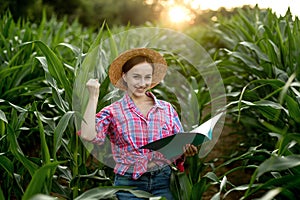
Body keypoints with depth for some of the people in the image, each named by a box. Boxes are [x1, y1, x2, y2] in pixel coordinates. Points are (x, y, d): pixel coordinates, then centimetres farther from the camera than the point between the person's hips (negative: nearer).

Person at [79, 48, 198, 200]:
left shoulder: (167, 109, 8)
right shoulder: (113, 112, 0)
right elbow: (88, 135, -17)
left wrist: (188, 150, -13)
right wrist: (93, 97, -13)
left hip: (163, 181, 2)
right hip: (128, 183, -2)